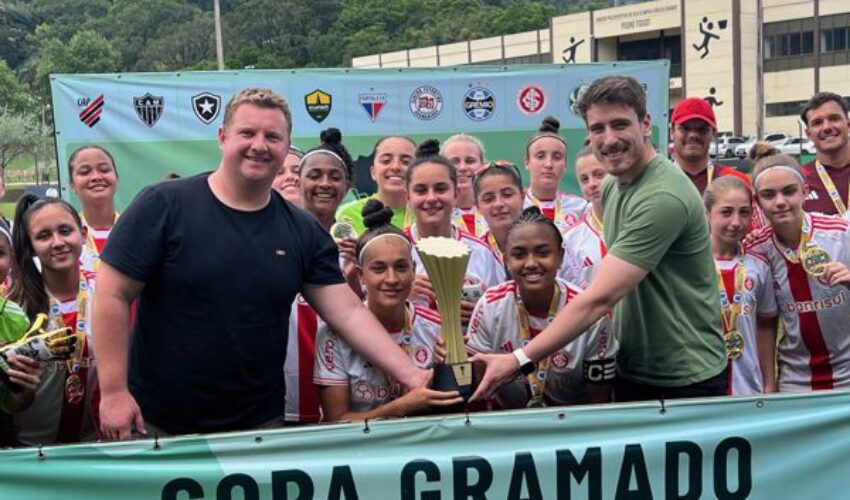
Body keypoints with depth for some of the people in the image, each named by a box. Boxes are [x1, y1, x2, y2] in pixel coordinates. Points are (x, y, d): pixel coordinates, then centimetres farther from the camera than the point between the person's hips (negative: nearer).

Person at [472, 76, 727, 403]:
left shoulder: (664, 198, -24)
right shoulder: (611, 186, 4)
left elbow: (600, 298, -28)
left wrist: (520, 360, -28)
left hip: (684, 381, -8)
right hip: (632, 374, 8)